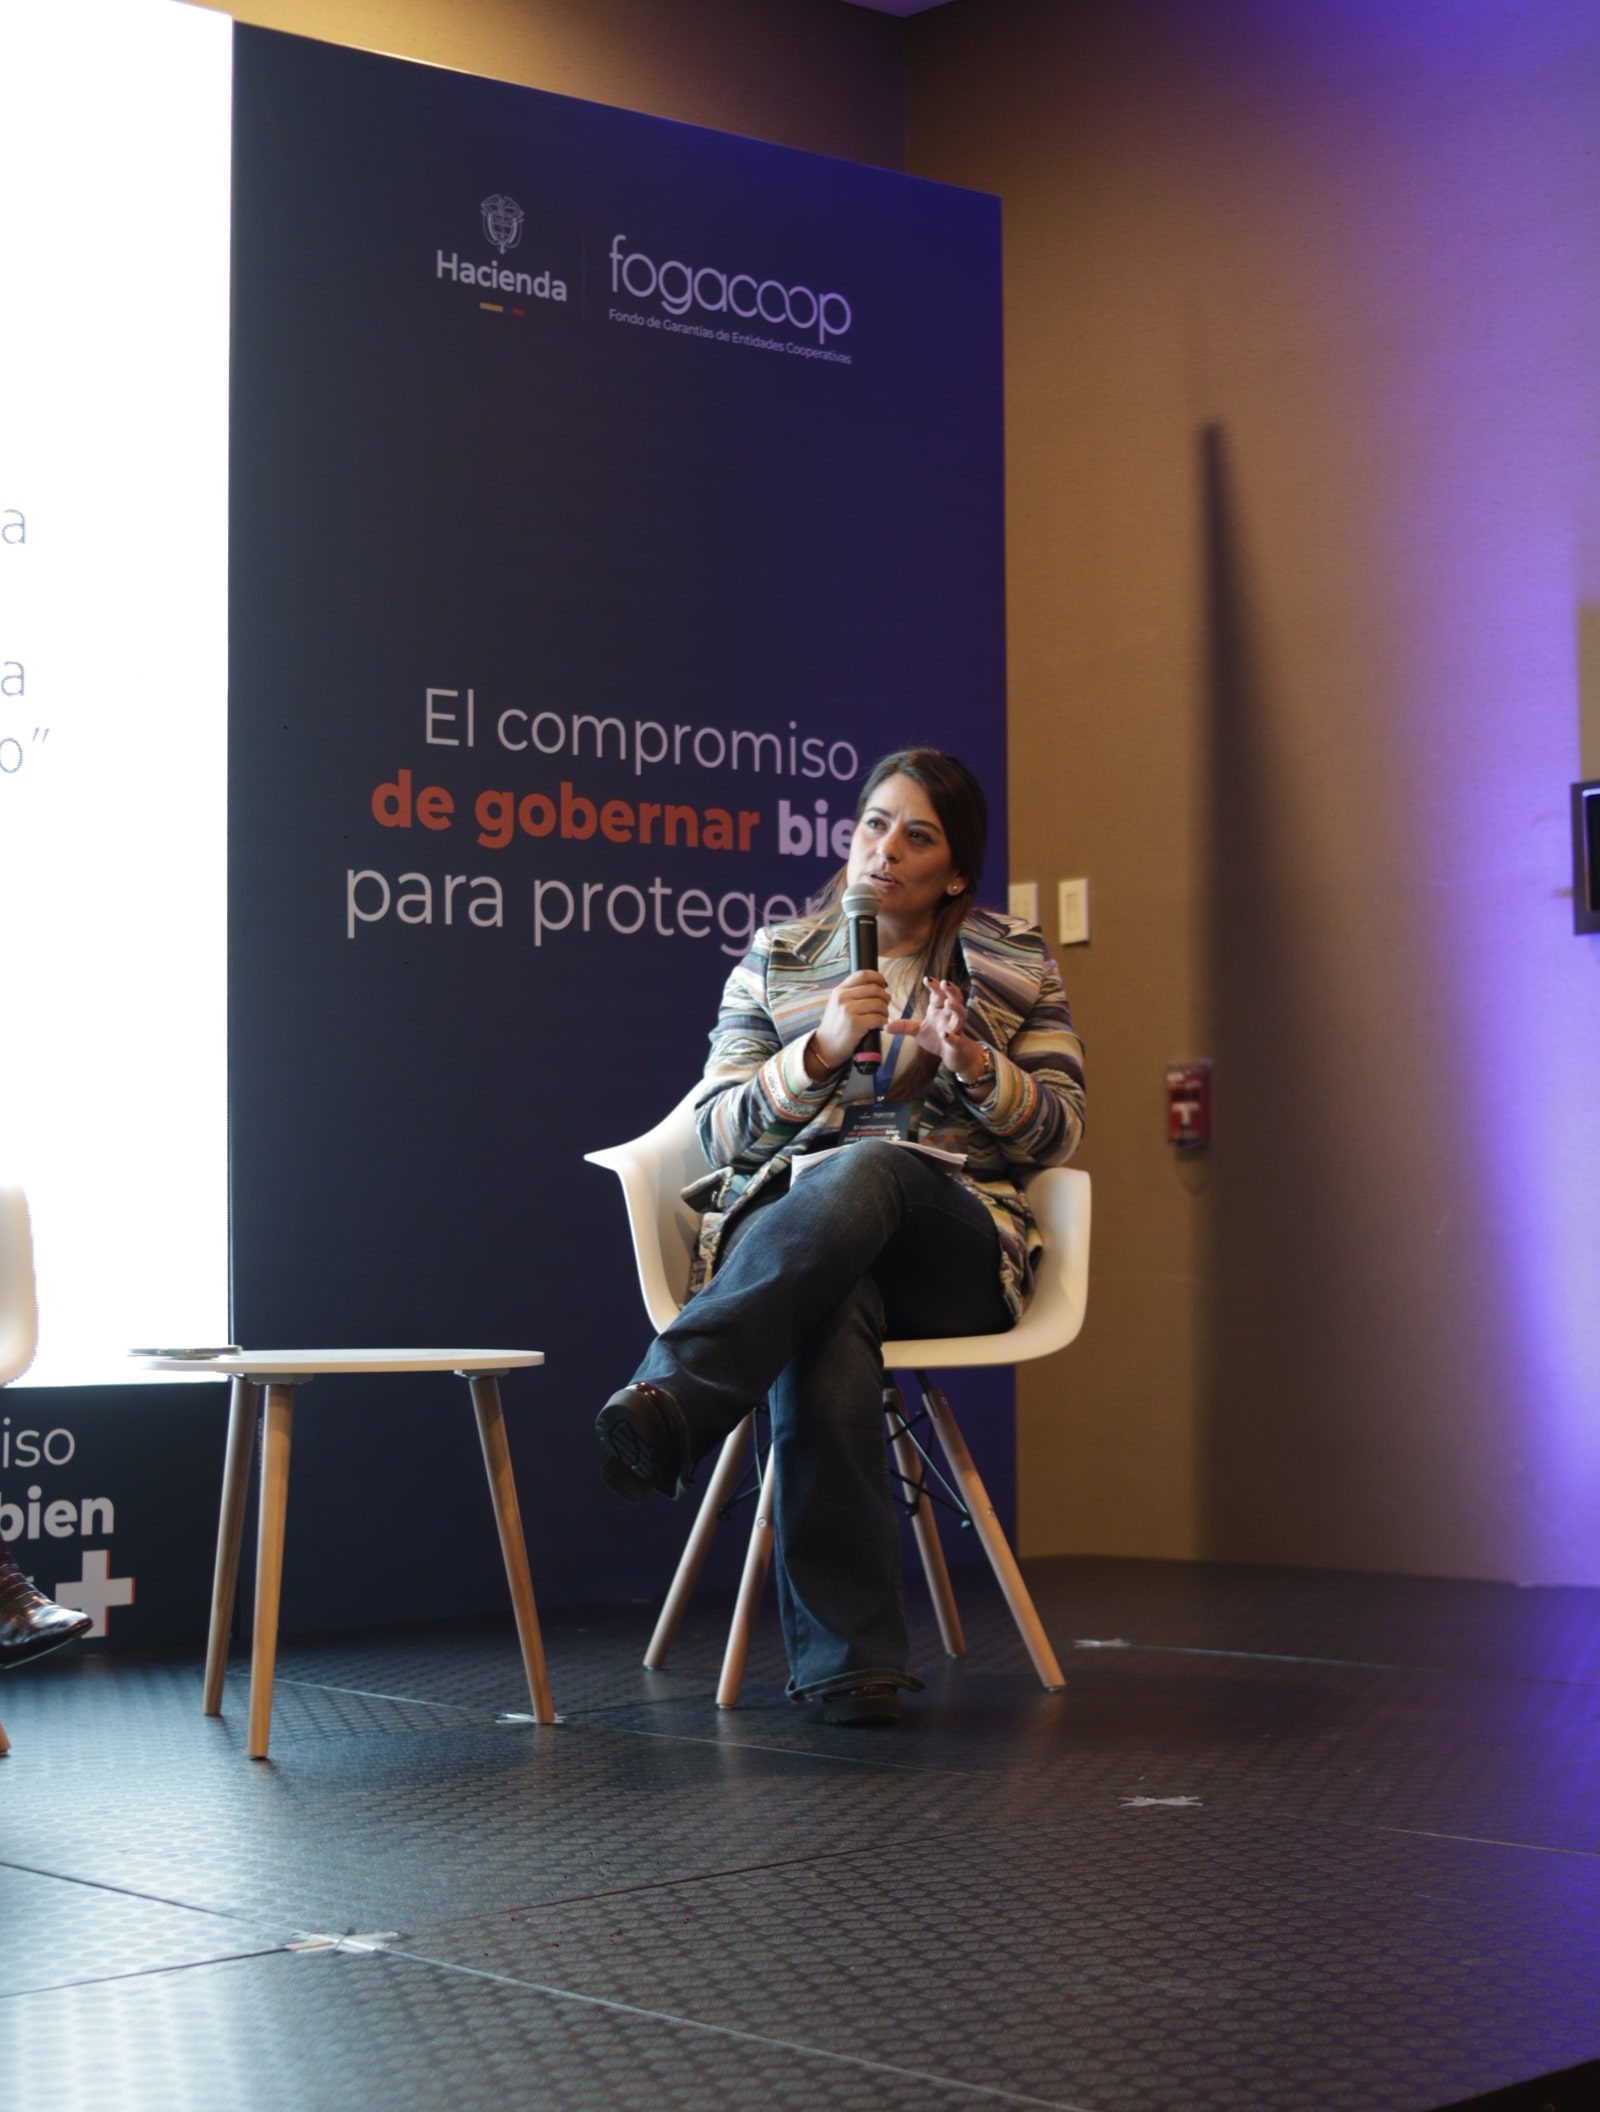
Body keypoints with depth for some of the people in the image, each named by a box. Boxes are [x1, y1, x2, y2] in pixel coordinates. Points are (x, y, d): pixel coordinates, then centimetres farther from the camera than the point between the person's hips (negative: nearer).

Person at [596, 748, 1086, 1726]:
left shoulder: (1018, 965, 16)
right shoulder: (773, 962, 17)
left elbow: (1059, 1132, 10)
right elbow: (722, 1130, 8)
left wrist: (970, 1059, -10)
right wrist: (822, 1048, -9)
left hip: (955, 1247, 0)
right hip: (786, 1234, 0)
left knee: (863, 1175, -38)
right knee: (829, 1318, -40)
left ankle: (670, 1399, -55)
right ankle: (849, 1655, -47)